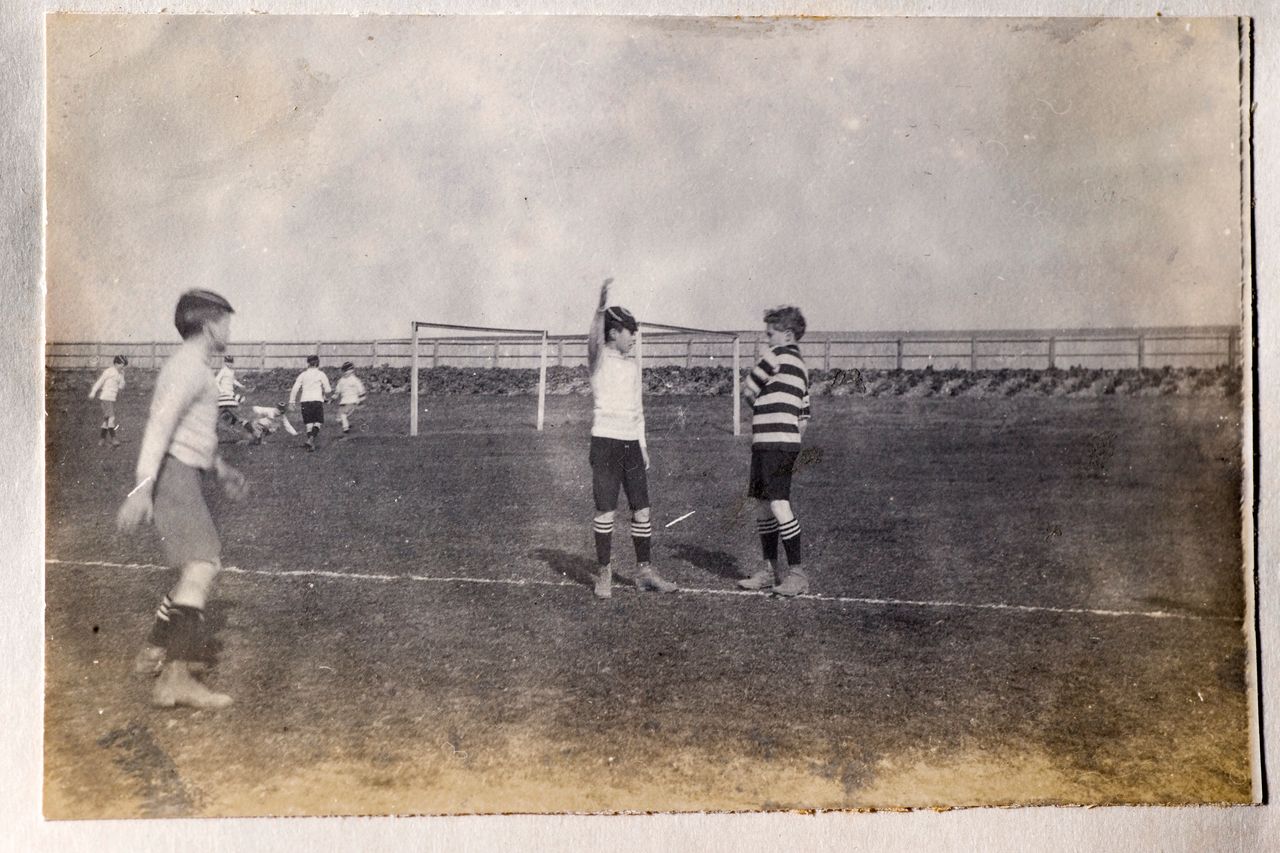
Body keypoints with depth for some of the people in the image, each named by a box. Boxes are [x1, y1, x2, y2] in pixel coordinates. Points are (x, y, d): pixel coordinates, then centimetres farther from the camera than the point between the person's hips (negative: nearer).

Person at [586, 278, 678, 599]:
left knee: (642, 511, 6)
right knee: (605, 512, -2)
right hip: (606, 442, -6)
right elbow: (594, 339, -27)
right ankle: (604, 574, 9)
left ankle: (644, 571, 16)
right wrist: (601, 307, -41)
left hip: (632, 443, 6)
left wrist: (643, 444, 16)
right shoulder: (599, 358, -3)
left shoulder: (634, 363, 15)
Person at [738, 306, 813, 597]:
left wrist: (759, 406, 19)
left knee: (778, 504, -12)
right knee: (762, 505, 13)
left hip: (774, 442, -10)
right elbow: (803, 419, 22)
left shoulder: (776, 355, -7)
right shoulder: (800, 366, 21)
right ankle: (769, 569, 19)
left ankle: (798, 572, -10)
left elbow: (749, 391, 2)